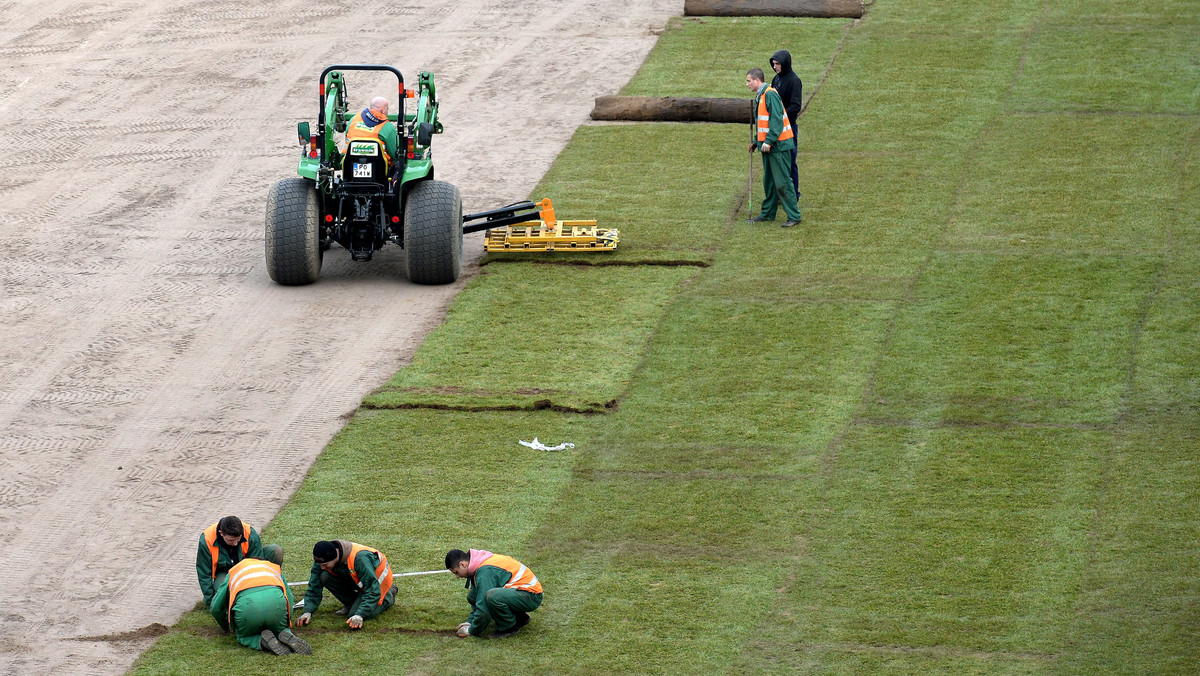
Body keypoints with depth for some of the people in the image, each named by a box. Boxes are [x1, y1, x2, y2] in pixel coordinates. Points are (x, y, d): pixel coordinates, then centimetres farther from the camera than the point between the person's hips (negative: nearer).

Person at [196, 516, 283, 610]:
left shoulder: (251, 535, -26)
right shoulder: (206, 541, -27)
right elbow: (204, 575, -18)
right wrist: (210, 602, -17)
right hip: (223, 572, -2)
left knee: (276, 551, -22)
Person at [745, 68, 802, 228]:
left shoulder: (770, 95, -16)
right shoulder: (759, 96, 16)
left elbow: (776, 120, -22)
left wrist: (769, 141, -25)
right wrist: (756, 141, 21)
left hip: (778, 145, -10)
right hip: (767, 145, 10)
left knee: (782, 182, -9)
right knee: (768, 180, 16)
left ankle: (794, 216, -5)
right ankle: (768, 213, 24)